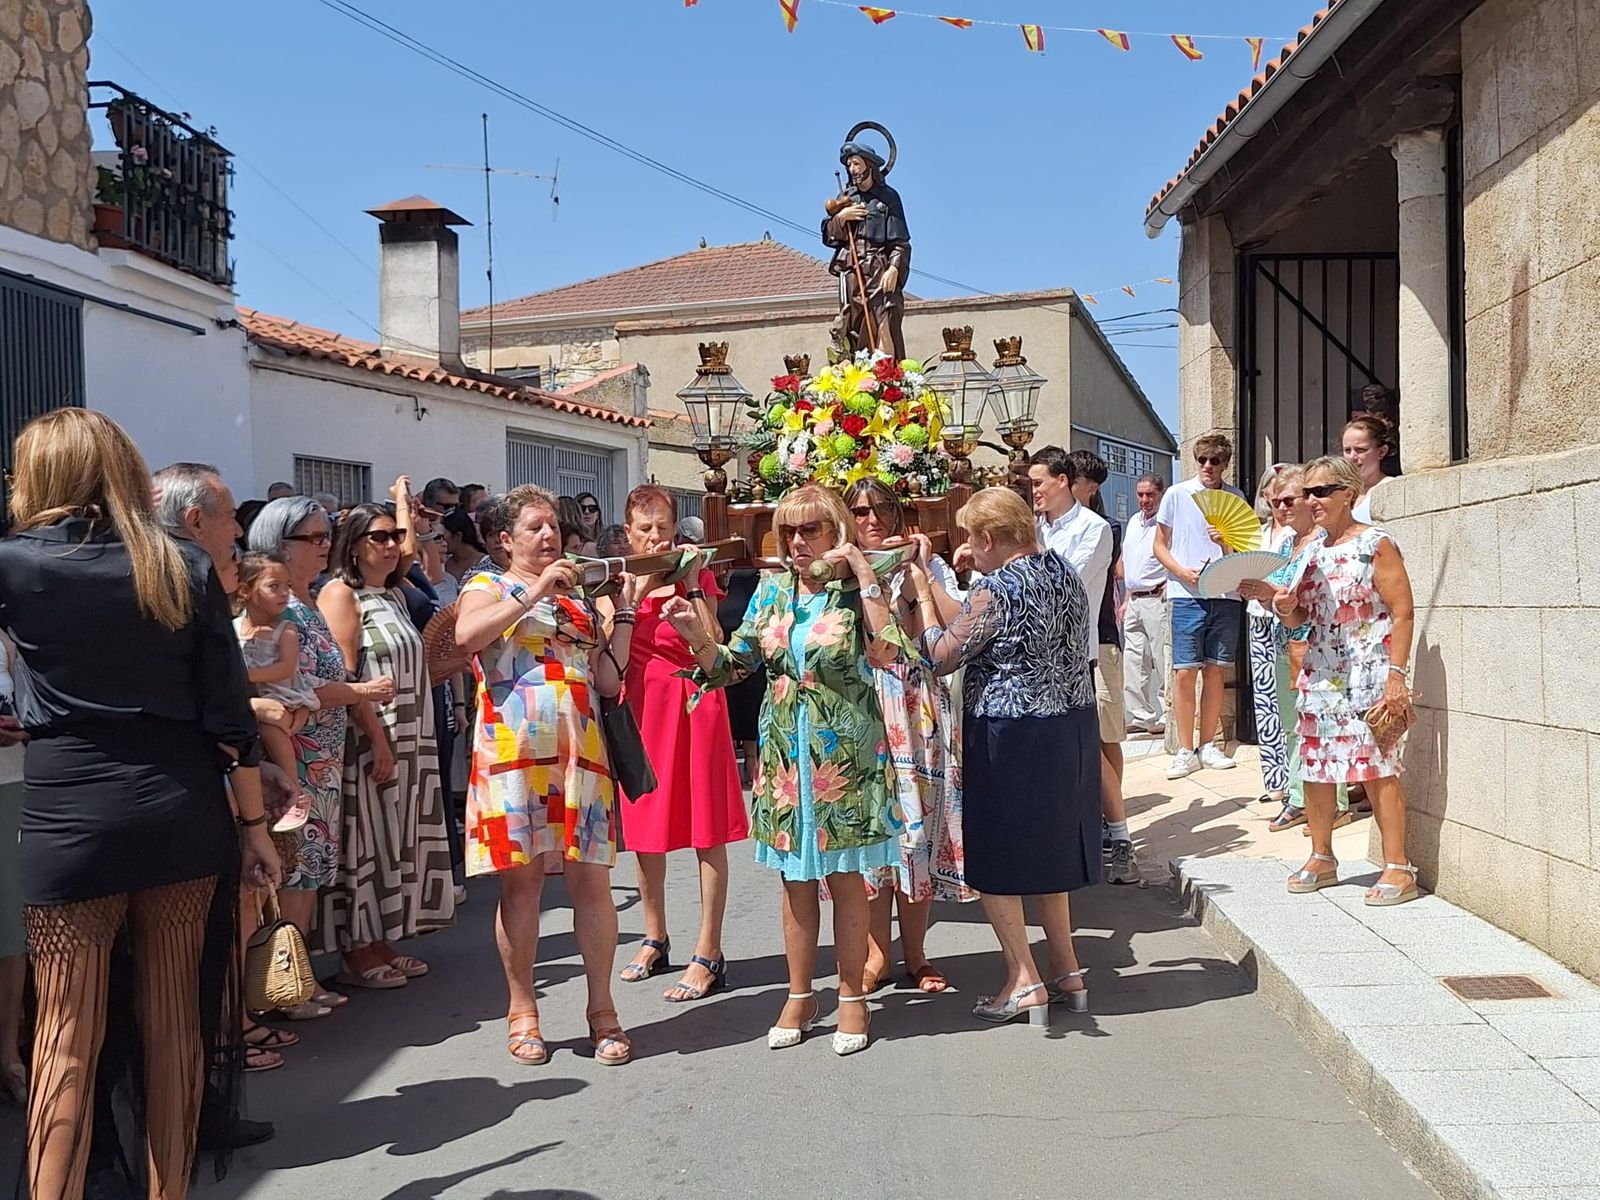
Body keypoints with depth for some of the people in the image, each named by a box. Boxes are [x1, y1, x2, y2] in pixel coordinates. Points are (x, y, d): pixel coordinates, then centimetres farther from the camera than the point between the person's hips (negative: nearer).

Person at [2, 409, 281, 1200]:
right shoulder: (186, 568, 3)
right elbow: (227, 711, 1)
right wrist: (254, 823, 8)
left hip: (69, 817, -2)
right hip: (182, 814, 2)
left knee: (67, 1041, 6)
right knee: (175, 1024, 13)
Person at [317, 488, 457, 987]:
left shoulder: (393, 594, 15)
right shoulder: (340, 593, -9)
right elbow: (343, 677, -17)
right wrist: (378, 740, -20)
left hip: (407, 740, 8)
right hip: (366, 741, -8)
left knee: (397, 841, 11)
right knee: (363, 843, -2)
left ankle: (382, 943, 20)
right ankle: (357, 954, 6)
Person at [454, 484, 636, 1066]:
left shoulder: (579, 596, 20)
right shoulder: (487, 586, 10)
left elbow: (608, 679, 12)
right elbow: (466, 636, -15)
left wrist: (625, 613, 4)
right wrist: (534, 592, -14)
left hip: (580, 751, 3)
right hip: (514, 750, -3)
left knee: (591, 880, 1)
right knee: (522, 879, 1)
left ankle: (601, 1007, 13)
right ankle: (522, 1009, 16)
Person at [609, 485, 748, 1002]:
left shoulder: (697, 577, 0)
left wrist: (691, 585, -16)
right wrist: (634, 593, -12)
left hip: (695, 703, -3)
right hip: (641, 705, 4)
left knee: (708, 829, -3)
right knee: (645, 826, 11)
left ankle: (709, 955, 2)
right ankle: (655, 940, 27)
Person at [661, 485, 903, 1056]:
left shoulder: (858, 590, -6)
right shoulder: (773, 590, 5)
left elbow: (890, 654, -24)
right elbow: (732, 665, 8)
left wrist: (864, 576, -23)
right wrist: (696, 636, -11)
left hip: (846, 753, -3)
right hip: (785, 753, 4)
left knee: (846, 878, 6)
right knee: (797, 880, 12)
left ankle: (851, 997, 21)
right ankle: (799, 996, 25)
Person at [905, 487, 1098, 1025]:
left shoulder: (996, 589, -19)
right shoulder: (1065, 573, 6)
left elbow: (944, 656, -11)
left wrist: (923, 595, 0)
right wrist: (933, 587, 14)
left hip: (1011, 738, -8)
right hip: (1072, 726, 8)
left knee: (995, 860, 6)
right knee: (1048, 849, 20)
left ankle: (1024, 982, 9)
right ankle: (1066, 971, 26)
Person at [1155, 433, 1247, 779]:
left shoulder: (1235, 498, 10)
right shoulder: (1177, 494, 3)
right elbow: (1160, 547, 6)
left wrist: (1227, 541, -10)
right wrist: (1183, 572, -11)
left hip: (1225, 594, 2)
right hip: (1187, 595, -2)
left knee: (1215, 671, 7)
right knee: (1184, 672, -5)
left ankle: (1208, 746, 16)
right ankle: (1185, 751, 2)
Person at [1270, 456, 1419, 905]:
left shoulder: (1375, 544, -7)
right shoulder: (1311, 549, 14)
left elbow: (1402, 613, -11)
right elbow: (1298, 619, 19)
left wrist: (1396, 674, -18)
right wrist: (1283, 607, -4)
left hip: (1368, 674, -7)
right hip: (1319, 675, 7)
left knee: (1377, 768, -6)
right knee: (1314, 766, 9)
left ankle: (1398, 868, 3)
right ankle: (1321, 858, 22)